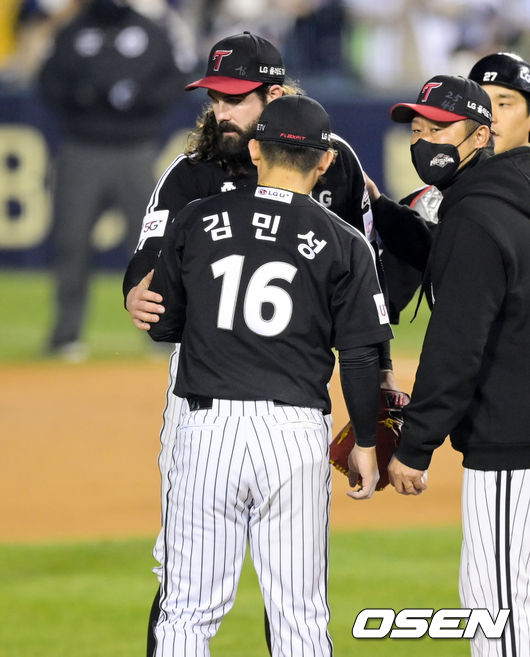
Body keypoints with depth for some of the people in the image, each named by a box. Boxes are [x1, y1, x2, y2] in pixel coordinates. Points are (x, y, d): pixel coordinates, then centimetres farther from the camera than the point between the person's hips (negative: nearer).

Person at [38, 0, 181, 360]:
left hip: (136, 153, -1)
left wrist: (139, 98, -17)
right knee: (71, 241, -2)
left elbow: (171, 84, 1)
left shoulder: (152, 34, 8)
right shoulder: (72, 34, 9)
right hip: (81, 151, 1)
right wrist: (78, 94, -16)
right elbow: (50, 84, 5)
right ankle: (68, 331, 8)